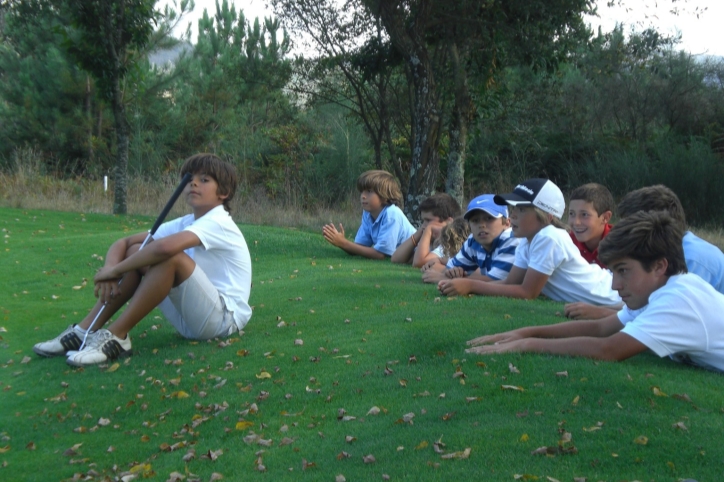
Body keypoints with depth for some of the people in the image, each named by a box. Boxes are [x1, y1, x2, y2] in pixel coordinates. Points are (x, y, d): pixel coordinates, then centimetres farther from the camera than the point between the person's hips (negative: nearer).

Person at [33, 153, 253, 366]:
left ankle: (116, 337, -21)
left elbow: (165, 247, -35)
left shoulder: (217, 222, -16)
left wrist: (114, 270, -22)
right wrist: (110, 269, -15)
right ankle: (84, 332, -4)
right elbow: (123, 242, 8)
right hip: (190, 318, 8)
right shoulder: (184, 224, 9)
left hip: (225, 317, -8)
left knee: (171, 257, -30)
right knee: (134, 252, -1)